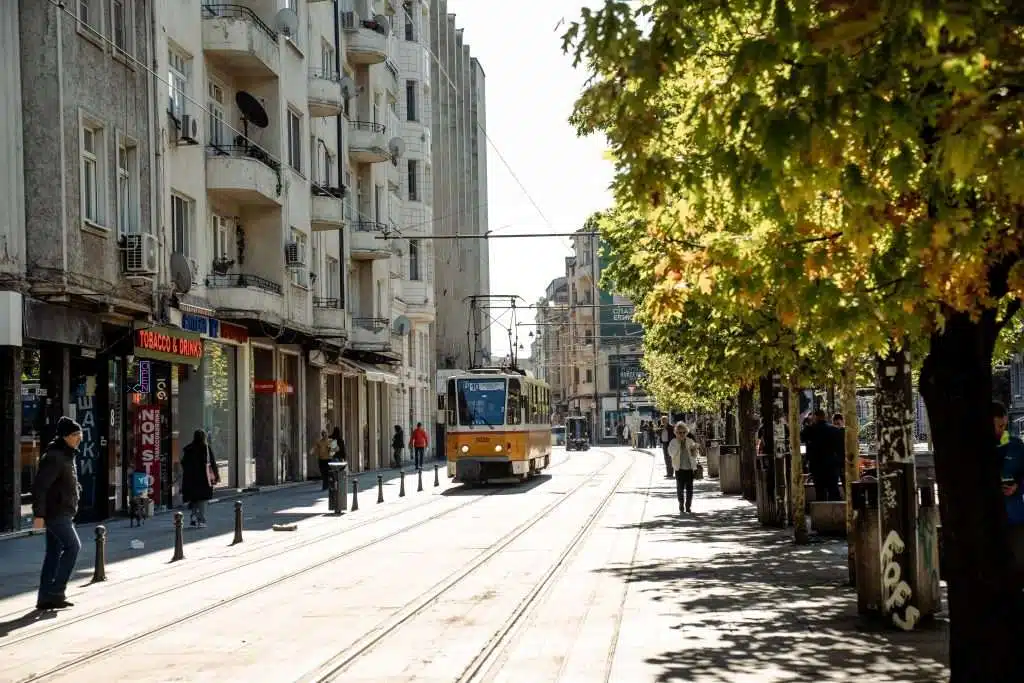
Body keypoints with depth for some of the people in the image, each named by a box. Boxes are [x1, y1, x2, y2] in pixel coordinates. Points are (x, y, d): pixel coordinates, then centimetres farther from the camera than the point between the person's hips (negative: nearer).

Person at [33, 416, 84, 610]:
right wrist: (38, 514, -25)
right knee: (73, 546, -12)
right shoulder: (54, 457, -18)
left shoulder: (66, 456, 15)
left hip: (62, 514, 10)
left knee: (54, 553, 9)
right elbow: (39, 486, -23)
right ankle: (55, 592, -10)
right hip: (56, 513, -10)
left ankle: (45, 598, 11)